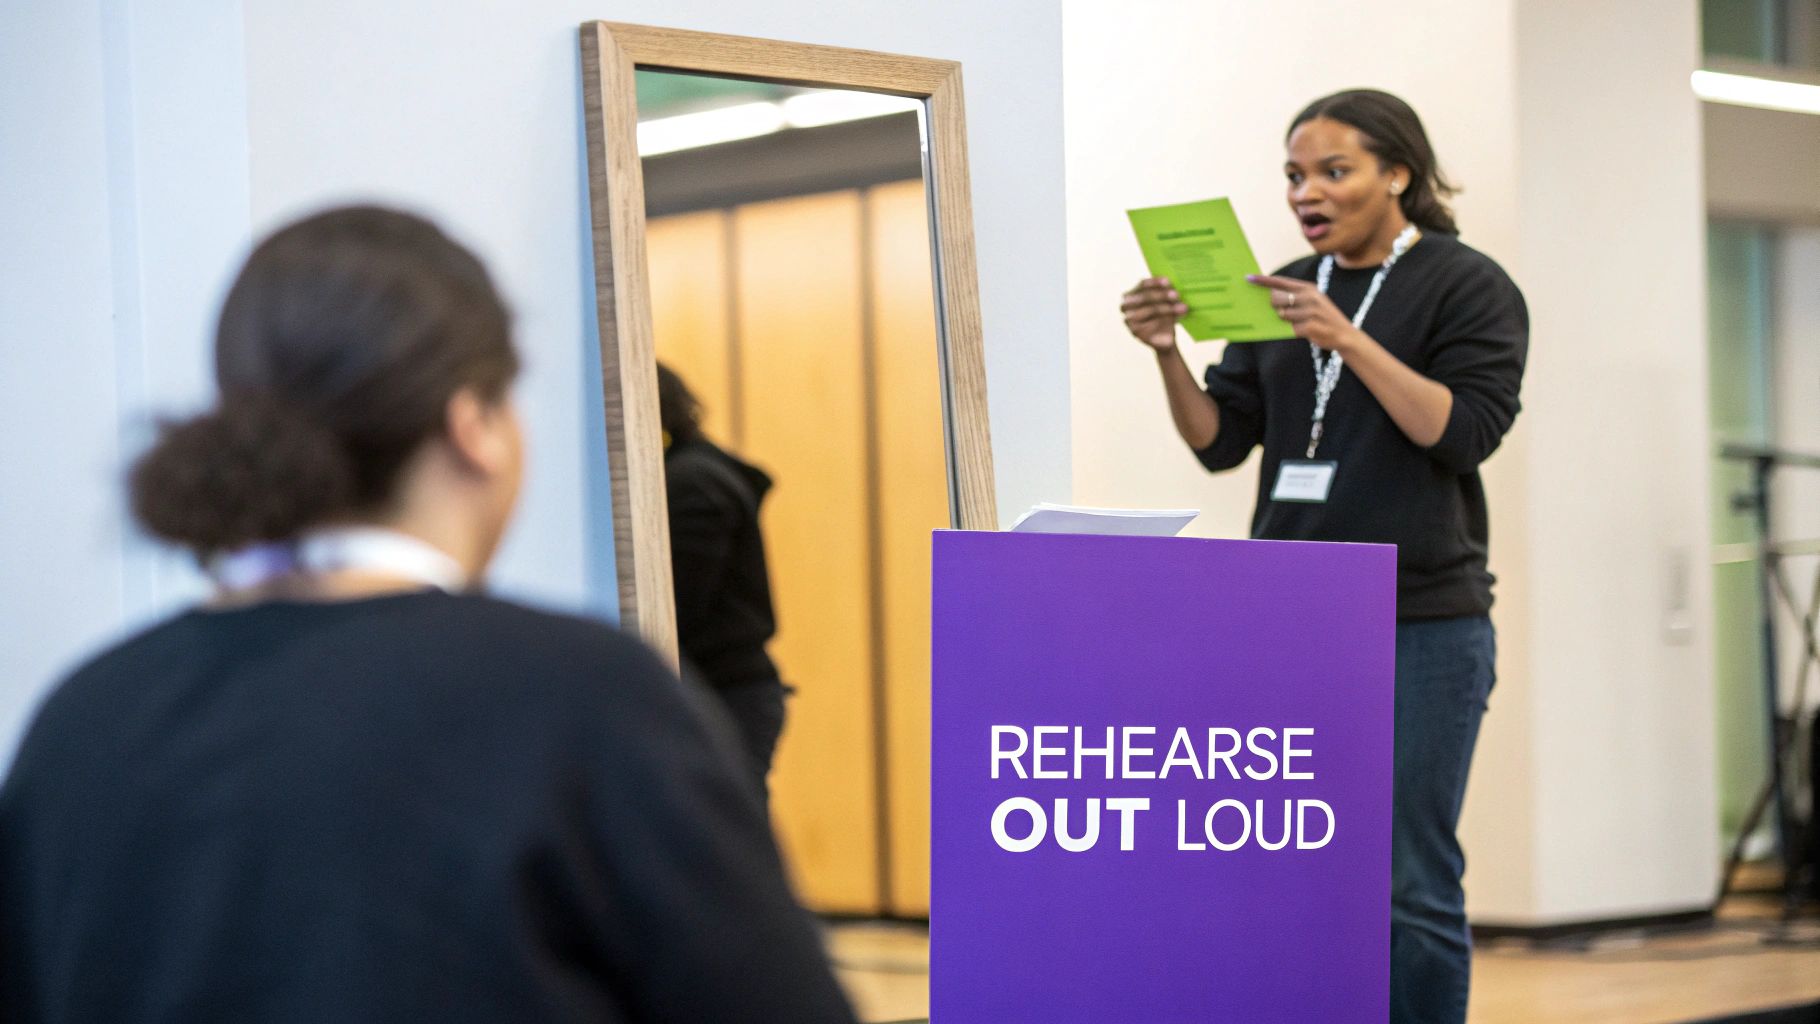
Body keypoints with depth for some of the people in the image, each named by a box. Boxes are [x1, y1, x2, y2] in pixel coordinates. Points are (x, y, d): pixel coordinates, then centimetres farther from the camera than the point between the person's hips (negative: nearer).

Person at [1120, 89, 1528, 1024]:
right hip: (1288, 623, 5)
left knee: (1409, 886, -5)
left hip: (1421, 626, -5)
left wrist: (1349, 340, -21)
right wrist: (1169, 355, -8)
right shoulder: (1284, 295, 14)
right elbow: (1221, 440, 10)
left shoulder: (1467, 287, 0)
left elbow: (1464, 432, -13)